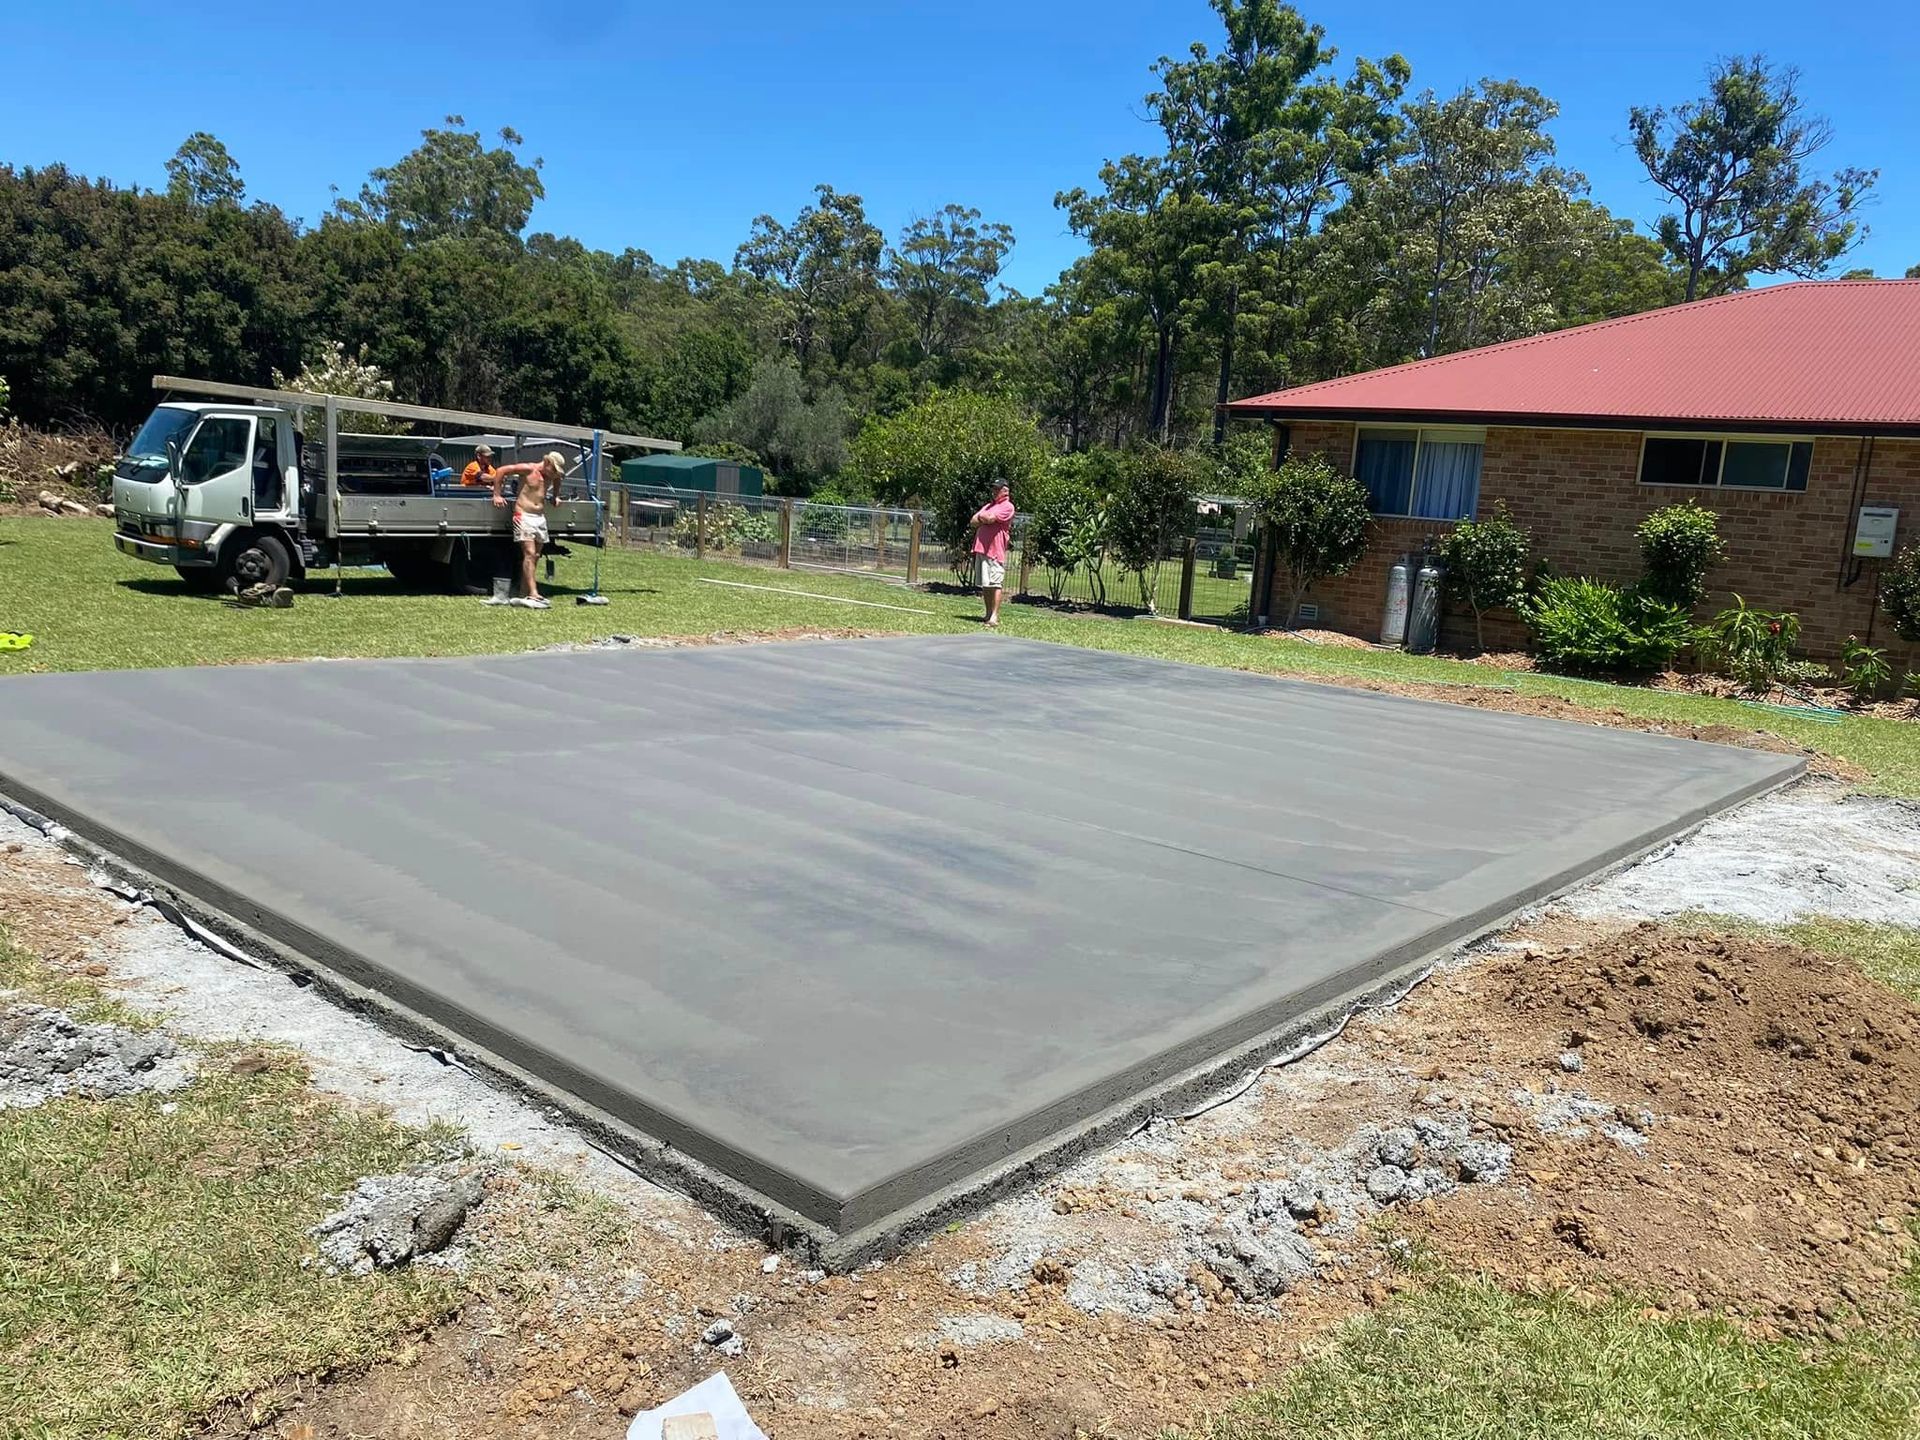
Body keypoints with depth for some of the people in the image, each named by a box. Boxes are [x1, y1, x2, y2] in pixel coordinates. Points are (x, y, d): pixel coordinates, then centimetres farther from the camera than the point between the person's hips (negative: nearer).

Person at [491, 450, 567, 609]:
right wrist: (496, 495, -9)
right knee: (529, 554, -16)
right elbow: (500, 471, -9)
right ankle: (533, 595, -23)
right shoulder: (528, 470, -9)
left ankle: (525, 593, 13)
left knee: (535, 557, 6)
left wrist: (555, 496, 27)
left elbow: (557, 482, 37)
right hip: (524, 516, -7)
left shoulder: (551, 476, 11)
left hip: (540, 518, 7)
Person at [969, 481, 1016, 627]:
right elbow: (974, 521, 15)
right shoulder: (989, 505, 23)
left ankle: (995, 617, -14)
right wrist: (986, 519, -3)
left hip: (995, 550, -8)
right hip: (981, 548, 8)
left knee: (995, 583, -11)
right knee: (984, 585, 10)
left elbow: (990, 518, -15)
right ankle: (988, 614, 18)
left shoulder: (1007, 506, -2)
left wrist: (981, 517, 5)